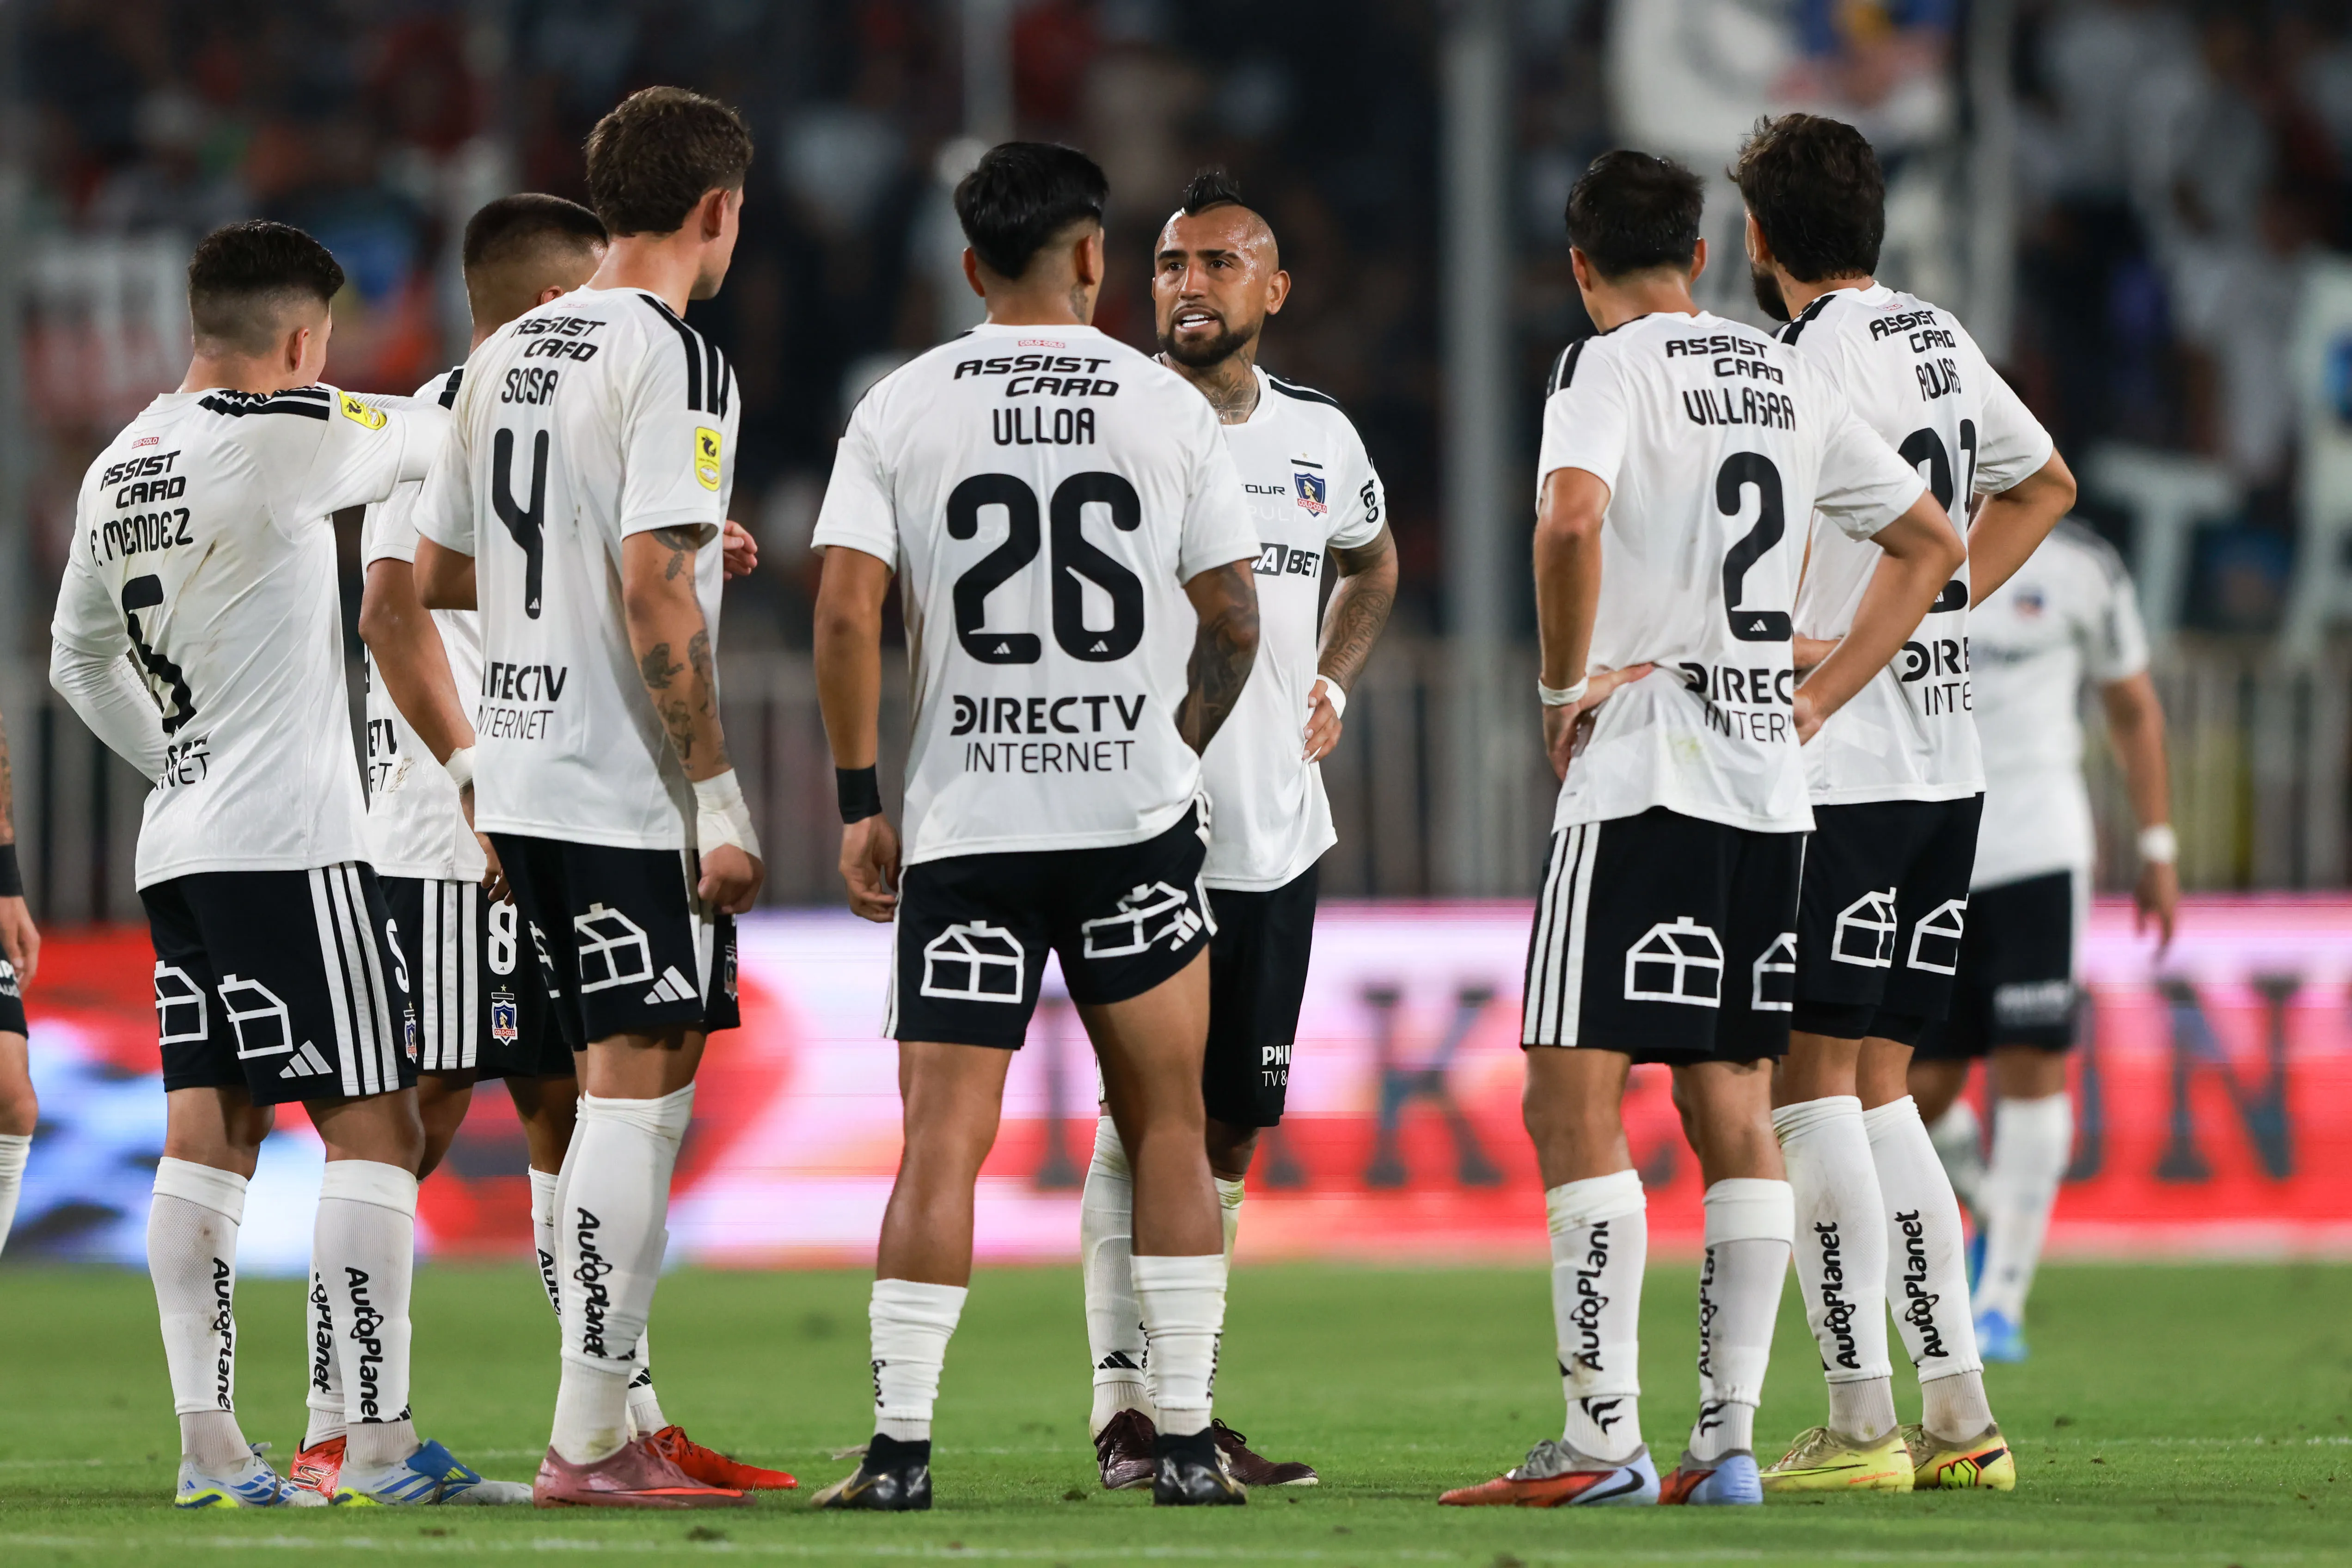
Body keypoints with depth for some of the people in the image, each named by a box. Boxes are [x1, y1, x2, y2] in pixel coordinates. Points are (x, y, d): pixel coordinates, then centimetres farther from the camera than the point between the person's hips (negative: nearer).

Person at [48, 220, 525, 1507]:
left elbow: (78, 661, 24)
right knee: (372, 1125, -6)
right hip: (289, 844, -8)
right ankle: (379, 1441, -10)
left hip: (179, 846, 8)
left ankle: (208, 1447, 3)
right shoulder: (277, 437, -13)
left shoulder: (114, 473, 13)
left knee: (209, 1133, 6)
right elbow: (431, 439, 1)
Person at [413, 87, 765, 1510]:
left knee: (634, 1081, 15)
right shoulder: (673, 360, -12)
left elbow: (436, 575, 19)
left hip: (519, 773, 8)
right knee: (638, 1087, -6)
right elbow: (652, 597, -19)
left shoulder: (507, 355, 13)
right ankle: (592, 1440, -7)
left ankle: (612, 1427, 16)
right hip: (628, 788, -8)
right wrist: (721, 802, -17)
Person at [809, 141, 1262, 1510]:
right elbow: (1233, 624, 5)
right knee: (1167, 1123, 10)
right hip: (1138, 819, 0)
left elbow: (847, 612, -6)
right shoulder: (1169, 407, 2)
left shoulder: (902, 410, 1)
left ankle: (901, 1447, -7)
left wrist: (862, 803, 0)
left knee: (944, 1139, -1)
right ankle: (1187, 1440, 9)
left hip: (964, 825, 0)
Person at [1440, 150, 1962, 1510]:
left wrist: (1567, 683, -13)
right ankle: (1729, 1441, 7)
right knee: (1735, 1110, 9)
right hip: (1769, 785, 7)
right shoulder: (1791, 379, 15)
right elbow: (1931, 545, 21)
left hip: (1643, 778, -7)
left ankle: (1604, 1438, -12)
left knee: (1575, 1100, -6)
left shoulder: (1610, 368, -6)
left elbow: (1572, 517, -27)